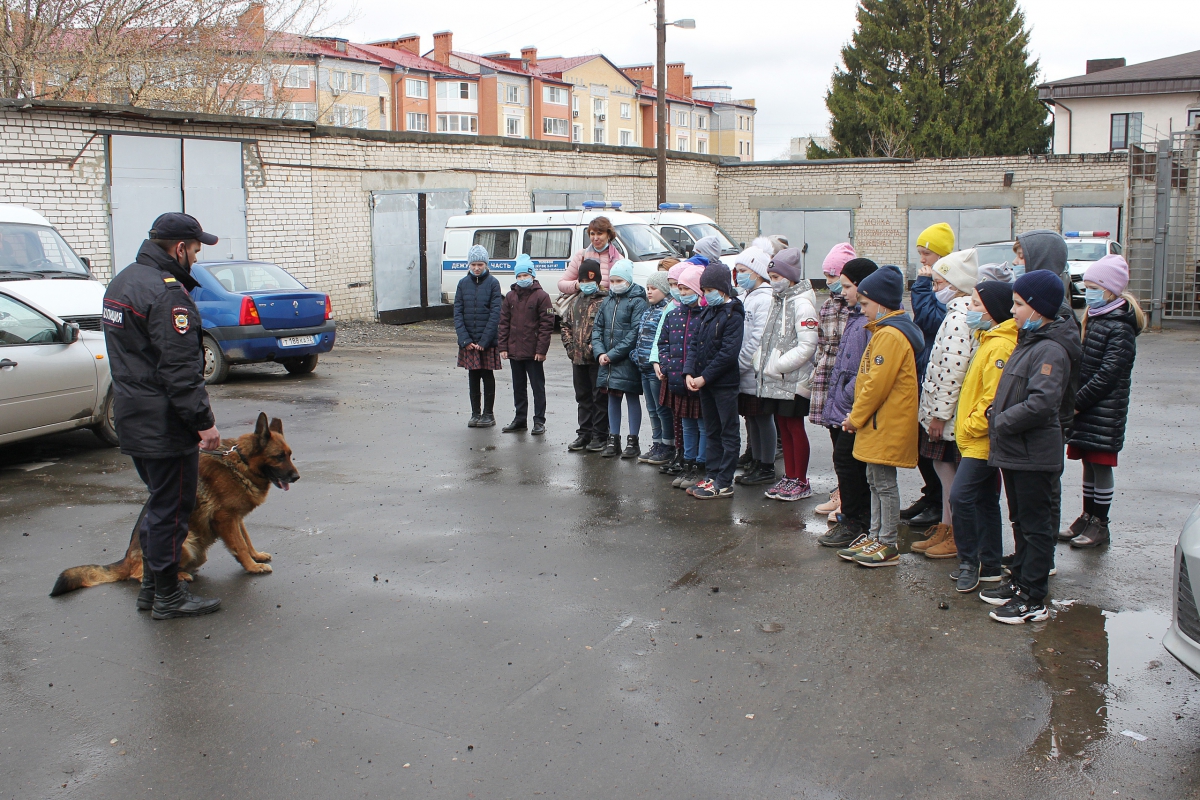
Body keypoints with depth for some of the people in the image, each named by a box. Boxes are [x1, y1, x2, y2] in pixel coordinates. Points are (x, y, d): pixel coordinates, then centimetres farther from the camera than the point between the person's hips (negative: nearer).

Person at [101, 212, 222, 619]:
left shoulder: (123, 280, 13)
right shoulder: (166, 292, -20)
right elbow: (180, 369, -25)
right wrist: (204, 420, -20)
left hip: (132, 417, 10)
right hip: (164, 424, -10)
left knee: (159, 502, 21)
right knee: (172, 508, 1)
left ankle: (151, 585, 30)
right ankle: (168, 596, 10)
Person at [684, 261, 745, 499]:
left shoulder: (733, 314, -12)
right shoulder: (707, 312, 12)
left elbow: (729, 352, -19)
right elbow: (694, 343, 9)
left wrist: (704, 377, -17)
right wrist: (689, 372, -4)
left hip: (724, 383, -8)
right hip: (704, 382, 8)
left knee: (729, 433, 1)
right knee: (711, 432, 15)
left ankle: (724, 483, 3)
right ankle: (712, 476, 23)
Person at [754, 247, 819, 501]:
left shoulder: (802, 303, -13)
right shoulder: (778, 301, 14)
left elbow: (807, 346, -19)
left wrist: (777, 365, -18)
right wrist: (761, 362, 4)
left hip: (794, 379, -8)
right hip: (774, 379, 8)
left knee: (795, 427, 0)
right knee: (783, 426, 13)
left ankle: (801, 482, 10)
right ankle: (789, 477, 22)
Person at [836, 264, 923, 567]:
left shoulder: (890, 335, -18)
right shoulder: (885, 331, 15)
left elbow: (877, 384, -22)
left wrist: (856, 417, -13)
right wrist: (857, 417, 12)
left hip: (887, 425, -10)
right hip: (878, 423, 10)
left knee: (884, 482, -3)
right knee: (875, 480, 16)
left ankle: (887, 545, 5)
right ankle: (875, 536, 25)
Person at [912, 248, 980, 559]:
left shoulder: (960, 317, -20)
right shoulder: (960, 312, 13)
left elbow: (953, 371, -25)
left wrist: (940, 414, -21)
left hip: (949, 413, -10)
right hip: (942, 410, 10)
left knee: (949, 470, 1)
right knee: (943, 467, 16)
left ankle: (957, 536, 13)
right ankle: (945, 528, 27)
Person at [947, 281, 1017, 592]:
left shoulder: (1000, 346, -20)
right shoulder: (989, 339, 13)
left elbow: (994, 398, -24)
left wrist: (969, 426, -15)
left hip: (982, 439, -11)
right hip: (979, 438, 11)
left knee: (960, 496, -12)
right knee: (985, 499, 15)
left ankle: (969, 562, 1)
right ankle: (990, 566, 23)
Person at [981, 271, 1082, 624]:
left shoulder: (1051, 350, -19)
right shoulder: (1028, 342, 12)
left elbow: (1040, 403, -29)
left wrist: (1001, 422, -18)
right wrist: (996, 416, 4)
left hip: (1034, 456, -10)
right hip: (1014, 451, 10)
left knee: (1036, 526, 0)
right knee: (1022, 523, 19)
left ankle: (1034, 601, 8)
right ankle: (1020, 583, 32)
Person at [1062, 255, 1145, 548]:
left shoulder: (1120, 328, -15)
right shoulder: (1092, 319, 12)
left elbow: (1107, 375, -20)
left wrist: (1077, 402, -18)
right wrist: (1073, 402, 5)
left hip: (1104, 411, -8)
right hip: (1084, 410, 8)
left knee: (1101, 466, 1)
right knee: (1088, 464, 15)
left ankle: (1099, 525, 11)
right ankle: (1087, 518, 25)